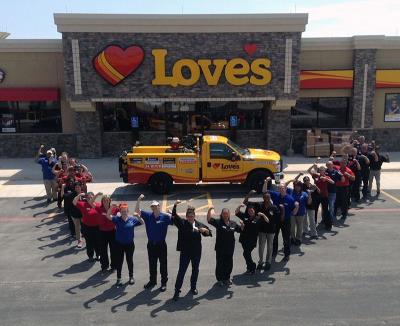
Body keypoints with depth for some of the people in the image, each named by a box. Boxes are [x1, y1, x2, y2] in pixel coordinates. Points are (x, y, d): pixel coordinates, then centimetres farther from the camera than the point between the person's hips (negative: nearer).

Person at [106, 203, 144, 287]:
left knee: (129, 260, 14)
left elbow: (142, 223, -6)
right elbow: (108, 216, -16)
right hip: (119, 244, 0)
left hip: (129, 244, 0)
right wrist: (111, 207, -30)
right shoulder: (117, 219, -5)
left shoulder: (132, 219, -6)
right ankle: (118, 279, 22)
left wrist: (138, 216, -24)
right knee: (119, 262, 9)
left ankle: (131, 276, 32)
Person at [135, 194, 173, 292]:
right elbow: (137, 210, -4)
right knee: (152, 264, 17)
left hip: (161, 244, -3)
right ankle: (152, 281, 34)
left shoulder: (165, 217, -9)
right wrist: (139, 200, -16)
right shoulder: (148, 215, -1)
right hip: (151, 244, 3)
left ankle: (164, 283, 21)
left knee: (163, 264, 7)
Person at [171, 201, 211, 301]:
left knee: (195, 270, 16)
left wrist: (205, 230, -17)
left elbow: (208, 233, 6)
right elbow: (174, 216, -14)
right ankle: (177, 290, 6)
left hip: (196, 252, 3)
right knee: (181, 271, -2)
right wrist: (175, 206, -29)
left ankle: (193, 287, 34)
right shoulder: (182, 223, -4)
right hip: (185, 252, -3)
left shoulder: (199, 224, 3)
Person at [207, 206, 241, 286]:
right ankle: (220, 279, 26)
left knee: (229, 264, 14)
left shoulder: (233, 223, 5)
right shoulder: (218, 222, -8)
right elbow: (209, 219, -21)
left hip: (230, 248, 4)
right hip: (220, 248, -4)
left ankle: (227, 278, 35)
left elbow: (240, 230, 15)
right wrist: (210, 210, -33)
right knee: (220, 264, 7)